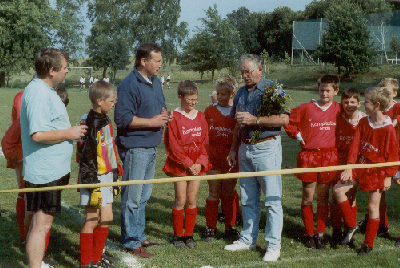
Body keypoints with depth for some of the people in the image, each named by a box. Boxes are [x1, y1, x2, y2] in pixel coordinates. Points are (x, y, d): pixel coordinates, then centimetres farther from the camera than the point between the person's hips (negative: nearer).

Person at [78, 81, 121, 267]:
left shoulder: (105, 121, 12)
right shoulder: (92, 124, -17)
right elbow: (88, 157, -18)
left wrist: (114, 177, 23)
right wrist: (93, 186, -19)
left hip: (106, 176, 9)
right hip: (94, 177, -9)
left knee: (105, 219, 13)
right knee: (92, 221, -2)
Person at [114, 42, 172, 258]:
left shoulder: (155, 82, 14)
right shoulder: (129, 85, -16)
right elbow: (122, 118, -22)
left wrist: (164, 116, 4)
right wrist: (151, 122, -18)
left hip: (151, 147, 10)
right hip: (135, 148, -9)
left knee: (144, 195, 17)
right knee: (132, 197, -2)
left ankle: (139, 236, 29)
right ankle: (131, 243, 7)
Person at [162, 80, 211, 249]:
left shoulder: (200, 116, 9)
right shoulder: (174, 117, -6)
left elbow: (205, 142, 8)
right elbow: (172, 145, -9)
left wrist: (200, 163, -5)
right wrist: (187, 164, -12)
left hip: (197, 165, 4)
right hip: (179, 164, -4)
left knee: (192, 200, 6)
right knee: (180, 200, -1)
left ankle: (189, 235, 17)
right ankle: (178, 235, 12)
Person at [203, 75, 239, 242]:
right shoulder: (210, 111, 8)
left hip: (231, 155, -1)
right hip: (213, 155, 1)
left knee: (229, 194, 5)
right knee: (213, 193, 2)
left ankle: (230, 228, 16)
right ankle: (210, 228, 11)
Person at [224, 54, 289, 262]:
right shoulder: (242, 93, 14)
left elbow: (284, 119, -16)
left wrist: (255, 120, -18)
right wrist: (234, 149, 19)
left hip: (266, 148, -7)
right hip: (245, 148, 7)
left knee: (272, 199, -4)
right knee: (247, 199, 13)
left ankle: (273, 245, 3)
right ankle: (248, 239, 23)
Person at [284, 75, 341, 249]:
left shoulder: (338, 109, 4)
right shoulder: (307, 108, -2)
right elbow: (289, 122, 7)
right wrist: (298, 136, 1)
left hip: (329, 156, 2)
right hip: (308, 155, -2)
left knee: (323, 198, 7)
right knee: (308, 197, 3)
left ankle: (320, 234, 16)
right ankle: (309, 234, 14)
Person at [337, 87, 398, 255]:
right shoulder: (363, 122, 0)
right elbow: (355, 145, -1)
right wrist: (349, 167, -8)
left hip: (377, 171, -5)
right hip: (360, 166, 6)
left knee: (373, 206, 3)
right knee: (339, 189, -6)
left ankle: (368, 244, 17)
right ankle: (352, 226, 11)